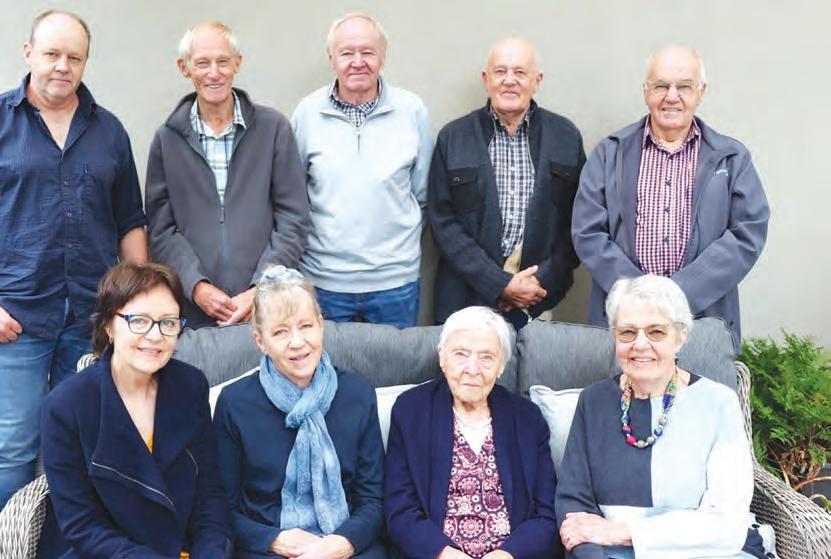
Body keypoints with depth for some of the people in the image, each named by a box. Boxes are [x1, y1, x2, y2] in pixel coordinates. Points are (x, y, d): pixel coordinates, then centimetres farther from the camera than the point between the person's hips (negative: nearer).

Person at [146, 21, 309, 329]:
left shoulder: (274, 128, 1)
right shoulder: (167, 138, 5)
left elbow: (294, 221, -1)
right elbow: (161, 228, 3)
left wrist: (260, 290, -10)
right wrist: (197, 286, -11)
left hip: (267, 306, -1)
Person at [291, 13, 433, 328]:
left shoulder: (412, 111, -3)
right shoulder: (307, 113, -2)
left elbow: (422, 192, 6)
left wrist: (399, 236, 7)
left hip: (395, 280, 0)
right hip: (322, 278, 0)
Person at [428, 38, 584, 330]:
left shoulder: (566, 136, 4)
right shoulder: (453, 137, 1)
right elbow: (442, 222, -3)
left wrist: (543, 281, -8)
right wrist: (500, 284, -10)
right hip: (469, 298, 0)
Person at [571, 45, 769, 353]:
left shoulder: (733, 159, 7)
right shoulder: (610, 153, 6)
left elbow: (748, 235, -3)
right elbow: (587, 232, -1)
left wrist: (680, 294, -14)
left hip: (704, 315, 0)